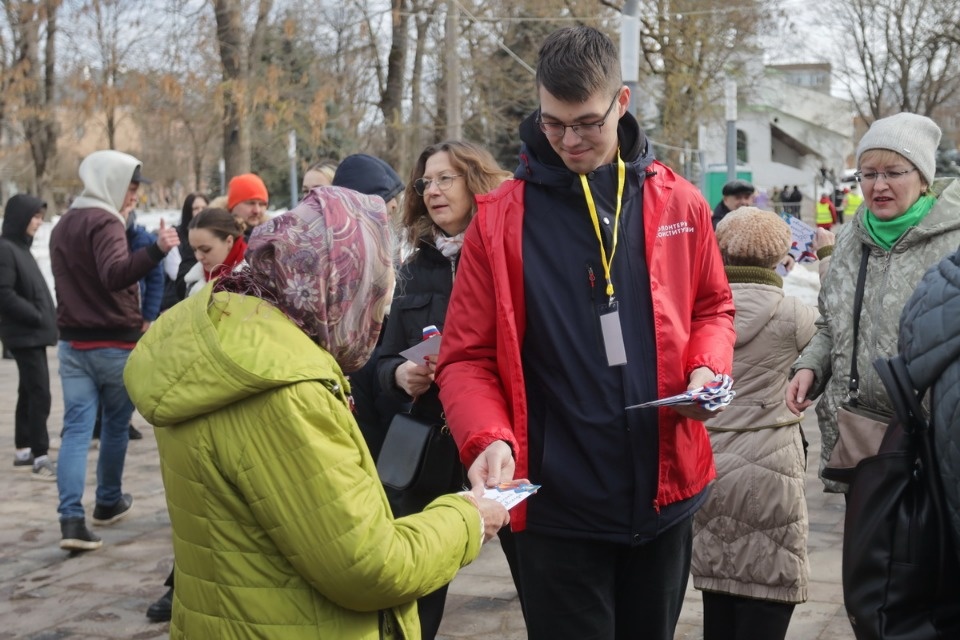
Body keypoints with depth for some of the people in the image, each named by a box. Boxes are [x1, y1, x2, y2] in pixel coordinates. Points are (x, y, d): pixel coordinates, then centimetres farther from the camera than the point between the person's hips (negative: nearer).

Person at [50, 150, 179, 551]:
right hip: (114, 343, -7)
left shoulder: (62, 226, 15)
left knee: (76, 427, 0)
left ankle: (71, 518, -12)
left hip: (72, 342, 7)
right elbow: (114, 275, -32)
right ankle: (108, 503, 27)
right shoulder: (105, 222, -14)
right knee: (116, 425, 12)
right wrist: (157, 249, -46)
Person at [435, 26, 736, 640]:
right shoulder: (501, 219, -7)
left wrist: (708, 370, -6)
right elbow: (468, 357, -7)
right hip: (558, 503, -3)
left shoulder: (679, 203, 2)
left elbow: (713, 306, 14)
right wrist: (490, 438, -24)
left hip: (664, 492, 3)